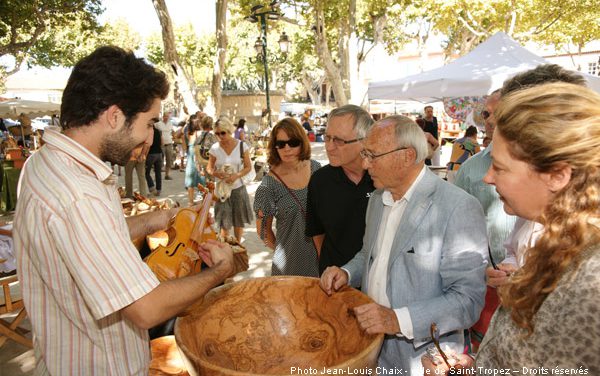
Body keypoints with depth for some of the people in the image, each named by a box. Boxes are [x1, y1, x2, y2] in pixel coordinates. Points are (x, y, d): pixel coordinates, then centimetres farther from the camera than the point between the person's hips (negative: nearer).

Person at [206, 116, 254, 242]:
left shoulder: (242, 146, -8)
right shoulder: (214, 148, -7)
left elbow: (248, 167, -3)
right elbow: (209, 168, 2)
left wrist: (237, 175, -22)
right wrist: (215, 173, -21)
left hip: (238, 188, 1)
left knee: (239, 221, 13)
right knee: (225, 223, 3)